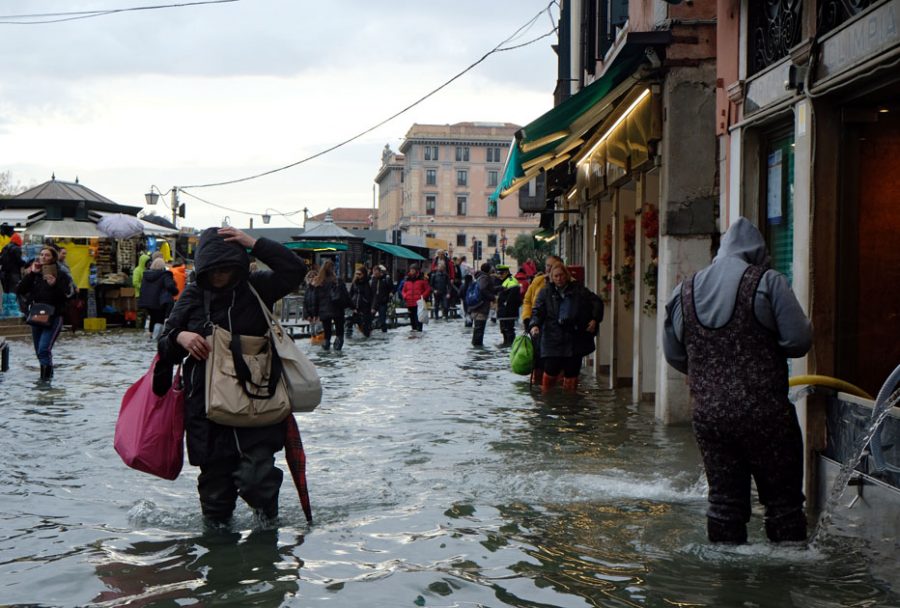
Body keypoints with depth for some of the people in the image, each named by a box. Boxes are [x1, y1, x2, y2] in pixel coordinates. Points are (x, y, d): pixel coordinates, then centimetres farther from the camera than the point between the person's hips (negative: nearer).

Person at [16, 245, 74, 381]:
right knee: (39, 351, 17)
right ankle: (48, 373, 39)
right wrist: (31, 274, -10)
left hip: (54, 318, -5)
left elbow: (65, 296, -12)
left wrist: (54, 285, -25)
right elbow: (19, 290, -4)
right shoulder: (34, 274, 7)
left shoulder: (61, 275, -5)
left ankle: (45, 378, -13)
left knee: (44, 349, -19)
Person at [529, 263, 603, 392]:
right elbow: (537, 311, 0)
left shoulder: (578, 290, 8)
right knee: (551, 372, -7)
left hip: (575, 340, 1)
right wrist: (534, 325, -20)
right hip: (553, 339, -1)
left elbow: (597, 302, 11)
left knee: (571, 372, 4)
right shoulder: (545, 293, 7)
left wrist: (595, 319, -3)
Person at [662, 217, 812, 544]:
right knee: (784, 499, 5)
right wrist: (766, 343, 10)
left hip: (708, 415, 4)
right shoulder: (767, 283, -6)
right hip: (764, 415, -4)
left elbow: (673, 355, 15)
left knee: (724, 499, 12)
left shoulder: (685, 290, 8)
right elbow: (800, 340, -10)